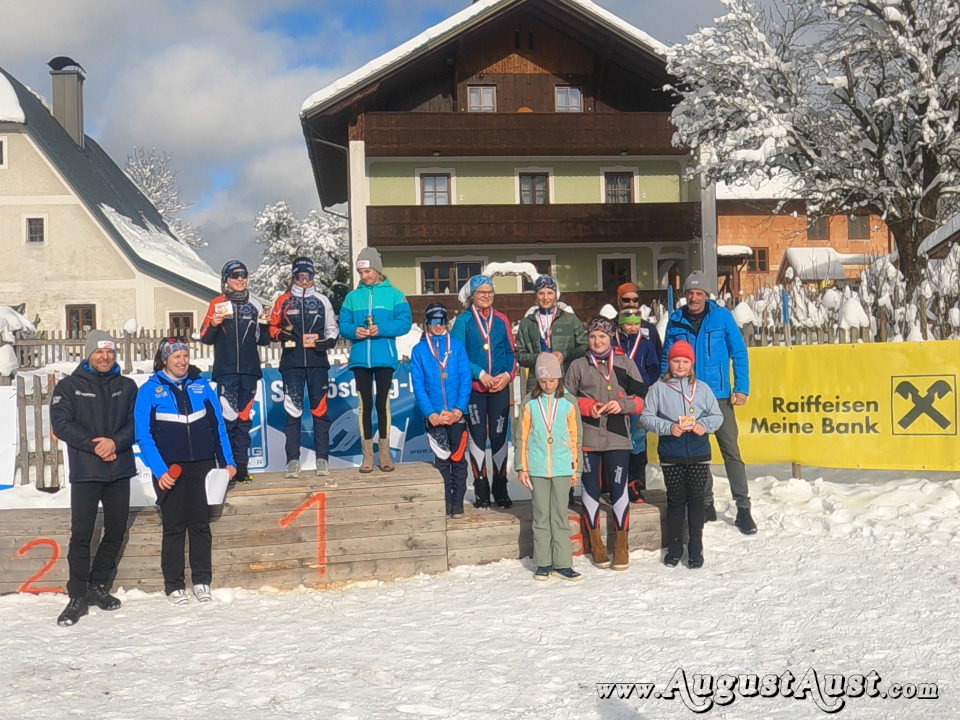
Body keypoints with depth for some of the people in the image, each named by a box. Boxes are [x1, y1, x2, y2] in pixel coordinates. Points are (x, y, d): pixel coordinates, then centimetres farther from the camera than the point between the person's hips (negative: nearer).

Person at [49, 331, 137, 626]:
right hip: (85, 471, -3)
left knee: (116, 531, 9)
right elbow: (61, 423, -6)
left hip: (119, 470, 3)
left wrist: (115, 442, -15)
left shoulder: (127, 386, 10)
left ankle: (98, 586, 23)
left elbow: (137, 422, 3)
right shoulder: (68, 387, 5)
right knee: (81, 534, -3)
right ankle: (77, 596, 4)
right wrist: (94, 445, -16)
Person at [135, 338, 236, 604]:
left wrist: (227, 461, 3)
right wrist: (159, 470, -14)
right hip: (169, 470, -2)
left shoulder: (201, 385, 8)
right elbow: (144, 435, -5)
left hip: (202, 466, 2)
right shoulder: (150, 390, -1)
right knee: (174, 527, 3)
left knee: (201, 524, 6)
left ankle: (202, 582, 14)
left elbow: (218, 425, 9)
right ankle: (174, 586, 12)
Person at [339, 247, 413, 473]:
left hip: (385, 358, -2)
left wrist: (381, 329, -18)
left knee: (383, 404, 3)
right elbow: (343, 325, 8)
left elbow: (405, 322, -5)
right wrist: (354, 331, -15)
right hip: (360, 359, 2)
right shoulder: (352, 296, 11)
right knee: (365, 405, 5)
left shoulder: (394, 294, 4)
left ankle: (385, 454, 13)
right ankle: (367, 454, 11)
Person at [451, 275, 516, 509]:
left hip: (500, 387, 2)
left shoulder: (502, 320, 9)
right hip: (474, 388, -2)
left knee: (499, 436, 5)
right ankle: (481, 489, 12)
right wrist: (480, 374, -14)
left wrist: (508, 375, -7)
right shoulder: (463, 320, 1)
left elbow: (511, 352, 10)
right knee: (478, 437, 3)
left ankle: (500, 488, 16)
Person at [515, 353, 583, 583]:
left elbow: (576, 437, 6)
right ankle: (543, 563, 15)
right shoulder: (529, 403, 2)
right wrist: (521, 467, 2)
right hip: (536, 467, 0)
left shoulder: (569, 403, 2)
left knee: (560, 515, 4)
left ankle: (562, 563, 10)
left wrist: (575, 467, 5)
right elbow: (521, 437, 5)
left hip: (562, 467, 0)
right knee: (541, 515, 7)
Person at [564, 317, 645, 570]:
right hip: (587, 437, 0)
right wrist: (587, 406, -9)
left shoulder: (625, 363, 8)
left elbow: (641, 399, 7)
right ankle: (595, 542, 21)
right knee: (590, 488, 6)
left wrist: (623, 404, -11)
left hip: (618, 437, 0)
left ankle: (621, 543, 16)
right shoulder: (577, 366, 7)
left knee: (618, 489, 1)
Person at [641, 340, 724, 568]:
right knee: (675, 500, 8)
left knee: (696, 499, 7)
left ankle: (696, 549, 17)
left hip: (699, 454, 1)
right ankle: (674, 547, 20)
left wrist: (704, 425, -12)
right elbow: (646, 417, -1)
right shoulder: (659, 389, 1)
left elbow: (717, 416, 8)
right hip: (671, 455, -1)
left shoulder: (702, 388, 4)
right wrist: (668, 427, -14)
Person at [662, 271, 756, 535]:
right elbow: (667, 359, 9)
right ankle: (706, 504, 24)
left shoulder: (722, 316, -3)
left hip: (719, 396, -2)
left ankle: (743, 508, 2)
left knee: (731, 451, -4)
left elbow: (739, 352, 0)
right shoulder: (676, 322, 2)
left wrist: (741, 387, -6)